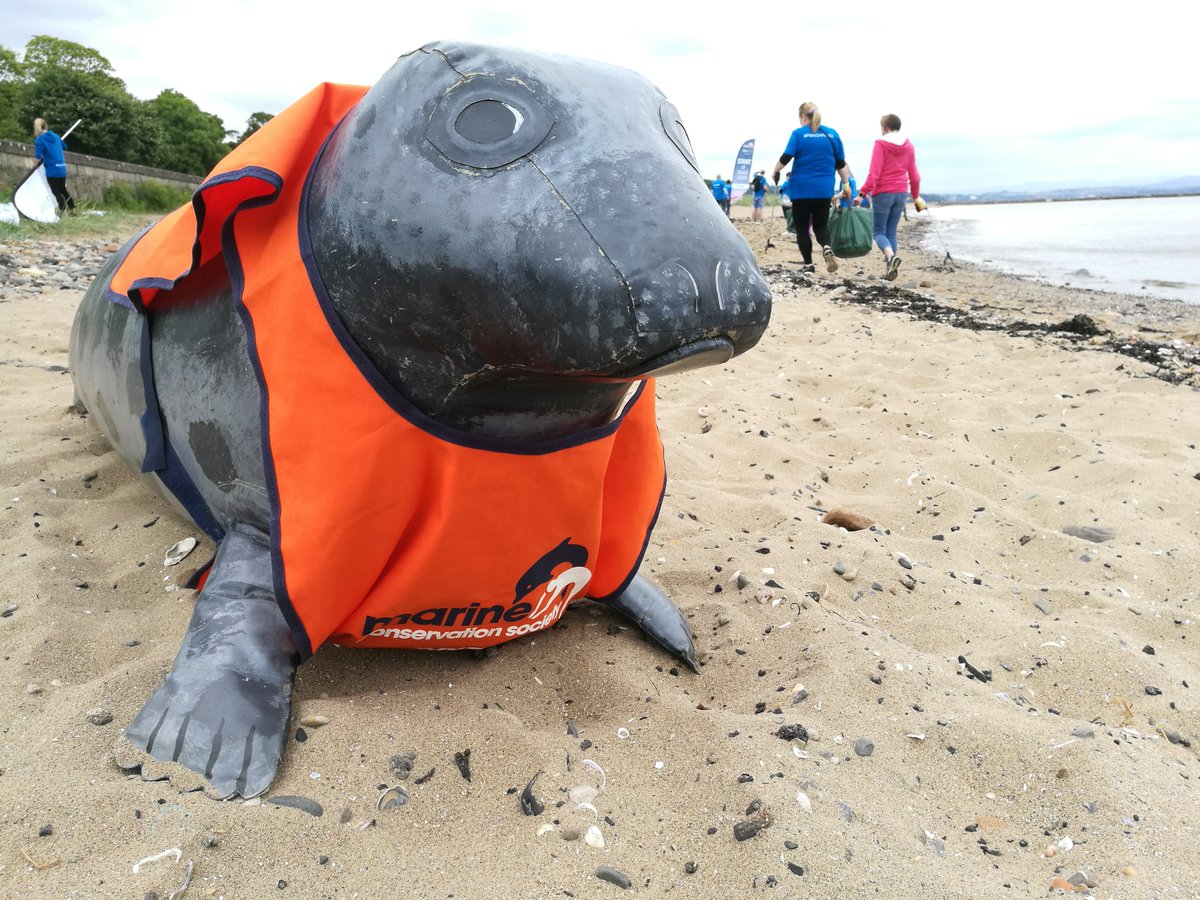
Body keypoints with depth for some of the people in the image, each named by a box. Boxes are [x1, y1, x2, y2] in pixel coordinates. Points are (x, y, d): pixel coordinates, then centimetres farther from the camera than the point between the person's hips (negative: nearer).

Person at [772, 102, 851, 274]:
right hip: (824, 189, 3)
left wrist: (775, 172, 6)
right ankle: (827, 248, -17)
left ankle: (808, 265, 3)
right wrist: (846, 184, 17)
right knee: (821, 225, 13)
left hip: (802, 188, -3)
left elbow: (786, 158, -11)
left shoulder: (799, 134, -6)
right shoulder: (832, 134, 6)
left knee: (802, 227, 8)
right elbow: (841, 163, 9)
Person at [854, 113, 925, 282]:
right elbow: (914, 175, 11)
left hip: (882, 193, -5)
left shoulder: (881, 144, -8)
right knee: (891, 231, 12)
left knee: (879, 231, 1)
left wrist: (862, 194, -15)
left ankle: (891, 256, -27)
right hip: (901, 193, 5)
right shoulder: (908, 146, 8)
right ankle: (890, 267, 7)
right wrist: (916, 196, 21)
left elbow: (874, 173, -16)